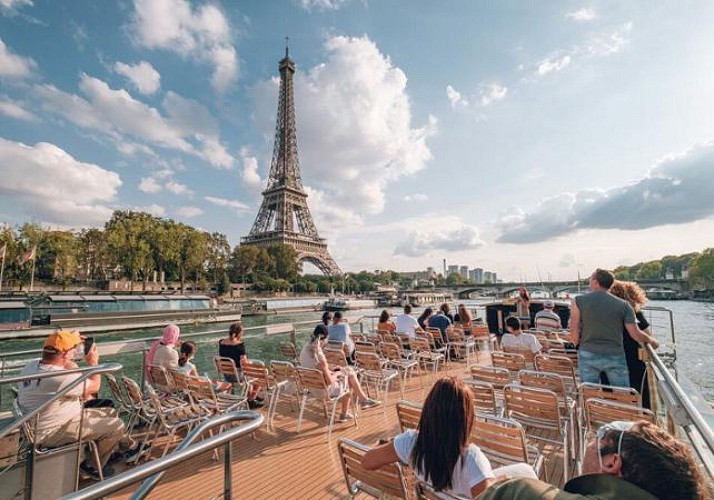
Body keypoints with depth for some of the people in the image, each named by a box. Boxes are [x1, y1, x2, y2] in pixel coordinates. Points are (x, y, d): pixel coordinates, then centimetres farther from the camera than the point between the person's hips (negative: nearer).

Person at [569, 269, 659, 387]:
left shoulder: (579, 301, -5)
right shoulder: (623, 305, -1)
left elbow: (574, 332, -7)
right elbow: (635, 334, -1)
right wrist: (652, 341, 20)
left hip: (588, 355, -1)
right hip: (615, 356, 1)